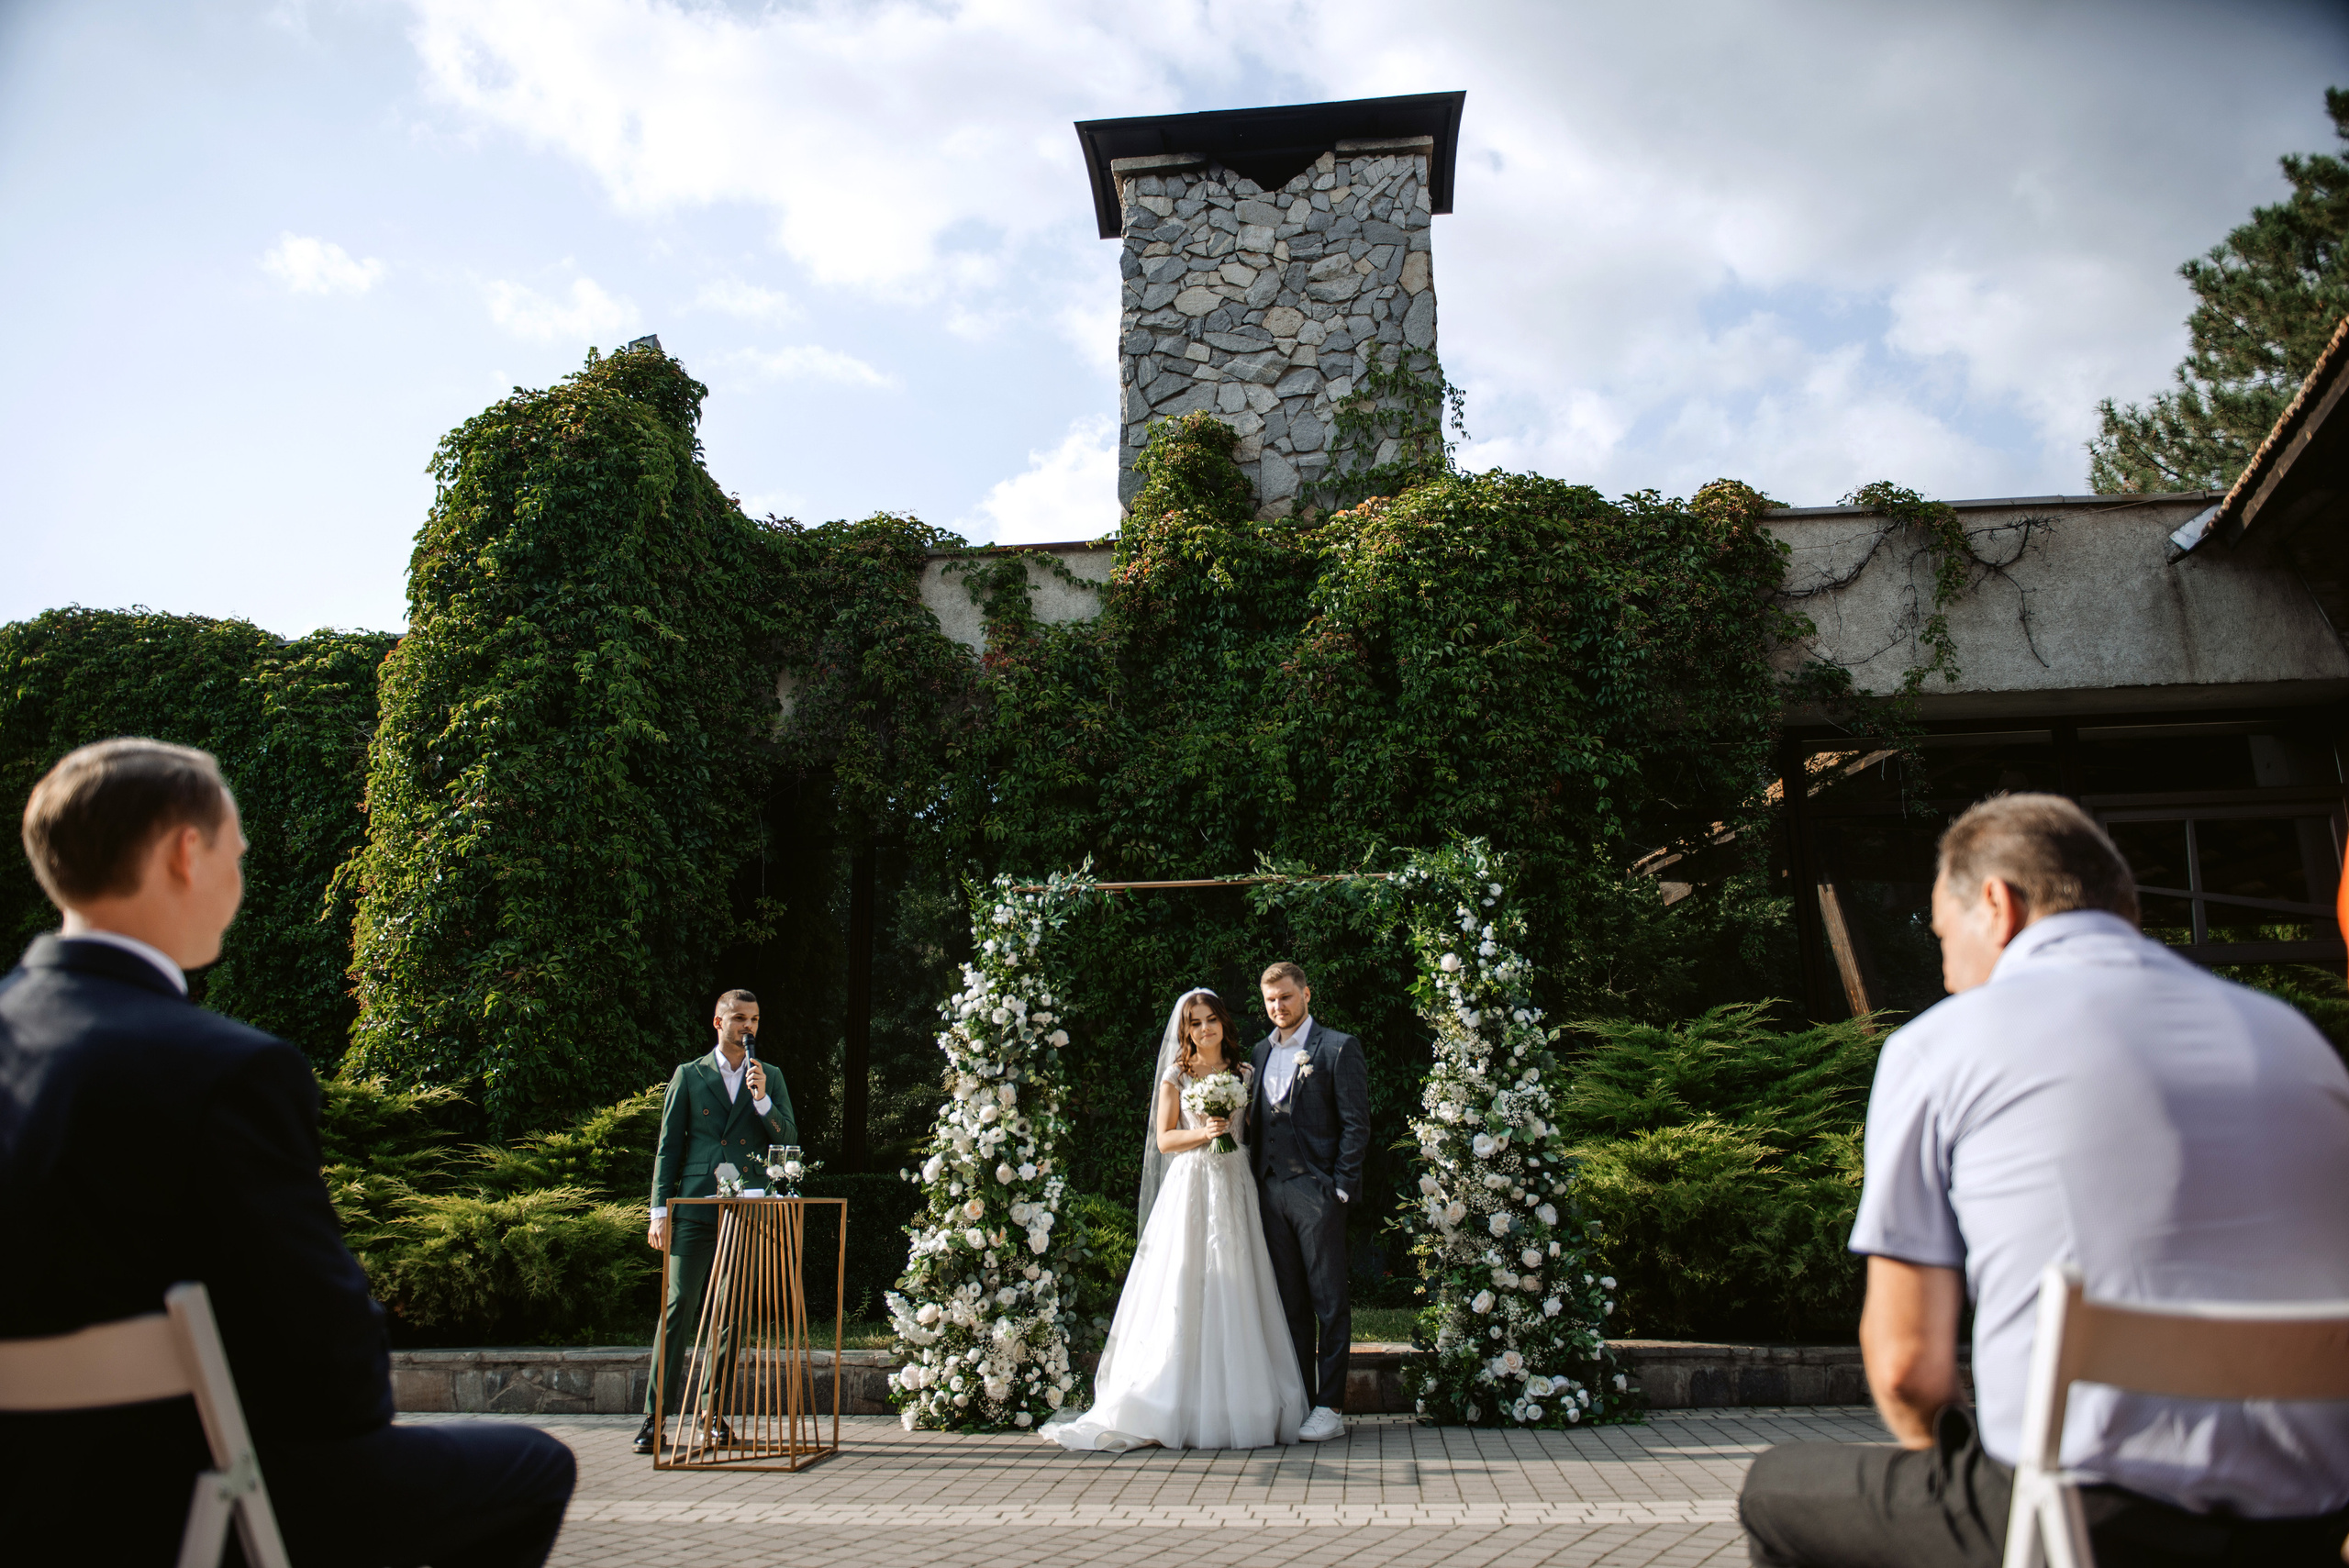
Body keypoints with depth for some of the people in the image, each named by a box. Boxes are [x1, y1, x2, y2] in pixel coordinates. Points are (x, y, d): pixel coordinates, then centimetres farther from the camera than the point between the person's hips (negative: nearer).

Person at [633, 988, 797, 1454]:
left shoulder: (770, 1079, 14)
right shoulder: (689, 1075, 9)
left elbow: (789, 1138, 5)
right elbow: (668, 1146, 8)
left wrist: (761, 1099, -10)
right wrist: (660, 1210, 2)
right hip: (696, 1212, -2)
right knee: (678, 1306, -5)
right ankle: (655, 1415, 1)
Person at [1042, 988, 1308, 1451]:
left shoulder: (1243, 1075, 13)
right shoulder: (1175, 1077, 3)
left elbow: (1252, 1133, 16)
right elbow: (1165, 1139, -1)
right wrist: (1203, 1133, -15)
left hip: (1235, 1187, 3)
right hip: (1191, 1186, -3)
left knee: (1235, 1295, 1)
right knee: (1186, 1290, -7)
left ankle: (1237, 1405, 8)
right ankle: (1186, 1408, -3)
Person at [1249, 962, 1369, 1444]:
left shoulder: (1338, 1048, -4)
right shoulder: (1261, 1051, 15)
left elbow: (1356, 1124, -7)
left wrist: (1340, 1187, -12)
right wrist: (1258, 1182, 9)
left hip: (1317, 1191, -6)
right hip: (1272, 1191, 6)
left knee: (1329, 1303, 1)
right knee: (1290, 1303, 12)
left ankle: (1330, 1408, 7)